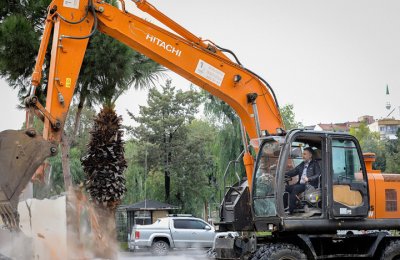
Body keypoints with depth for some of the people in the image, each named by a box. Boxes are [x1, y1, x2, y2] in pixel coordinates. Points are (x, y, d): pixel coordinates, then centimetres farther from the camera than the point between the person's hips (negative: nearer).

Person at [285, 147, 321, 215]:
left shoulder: (315, 164, 5)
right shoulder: (302, 164, 25)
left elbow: (318, 175, -7)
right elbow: (293, 172, 19)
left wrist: (309, 179, -22)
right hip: (300, 184, 7)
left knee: (295, 188, -32)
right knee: (287, 187, -17)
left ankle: (291, 210, -32)